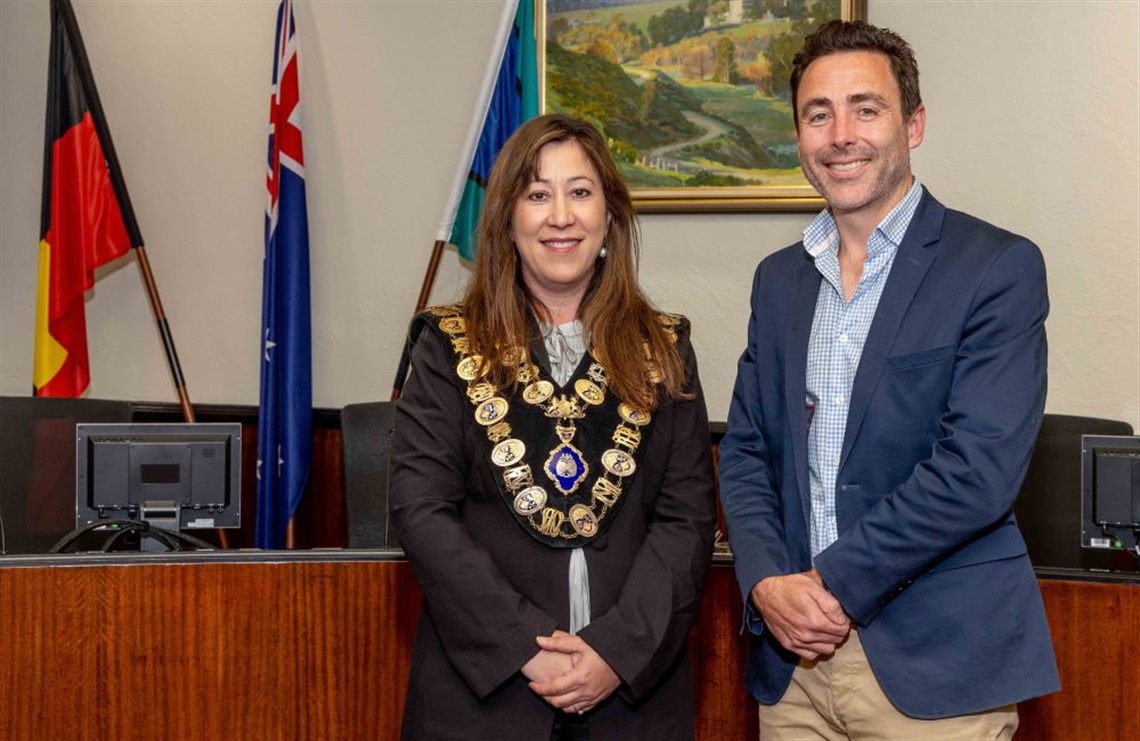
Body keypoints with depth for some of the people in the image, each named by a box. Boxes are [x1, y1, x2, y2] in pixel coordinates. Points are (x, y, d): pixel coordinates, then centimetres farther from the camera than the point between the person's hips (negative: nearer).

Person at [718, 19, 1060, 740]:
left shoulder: (999, 266, -8)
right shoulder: (778, 278, 10)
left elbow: (978, 471, -17)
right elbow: (745, 452, 9)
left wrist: (833, 583, -14)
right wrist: (768, 583, -8)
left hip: (937, 660, -4)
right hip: (793, 654, 5)